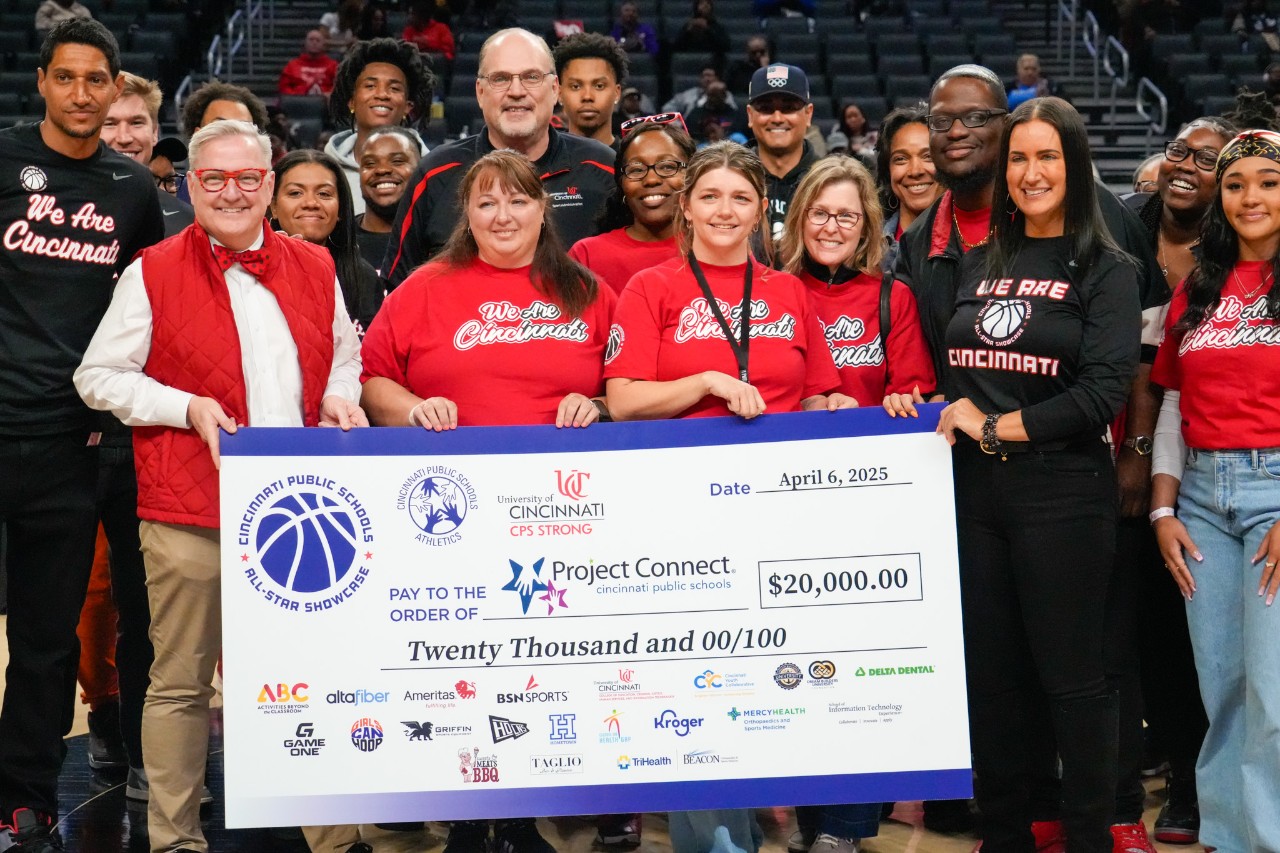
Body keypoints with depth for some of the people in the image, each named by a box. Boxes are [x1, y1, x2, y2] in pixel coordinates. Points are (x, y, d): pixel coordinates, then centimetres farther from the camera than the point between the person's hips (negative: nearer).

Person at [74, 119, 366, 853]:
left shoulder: (314, 268, 12)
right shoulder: (153, 274, 0)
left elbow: (346, 353, 25)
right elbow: (100, 376, 1)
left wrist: (341, 397, 4)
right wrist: (188, 408, -10)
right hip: (191, 515, -3)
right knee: (182, 682, 1)